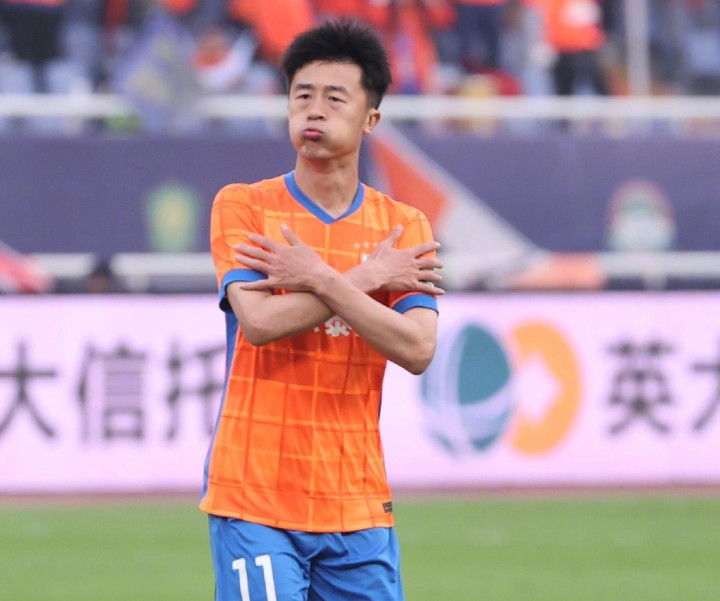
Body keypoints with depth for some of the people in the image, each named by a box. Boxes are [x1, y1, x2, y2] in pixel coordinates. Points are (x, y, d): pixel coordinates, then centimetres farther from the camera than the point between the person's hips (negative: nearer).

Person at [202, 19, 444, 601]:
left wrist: (320, 279, -13)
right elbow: (259, 320, -15)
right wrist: (368, 277, -8)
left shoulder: (405, 228, 7)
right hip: (255, 497, -3)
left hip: (358, 505, 3)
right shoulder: (243, 205, 1)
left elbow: (417, 349, -7)